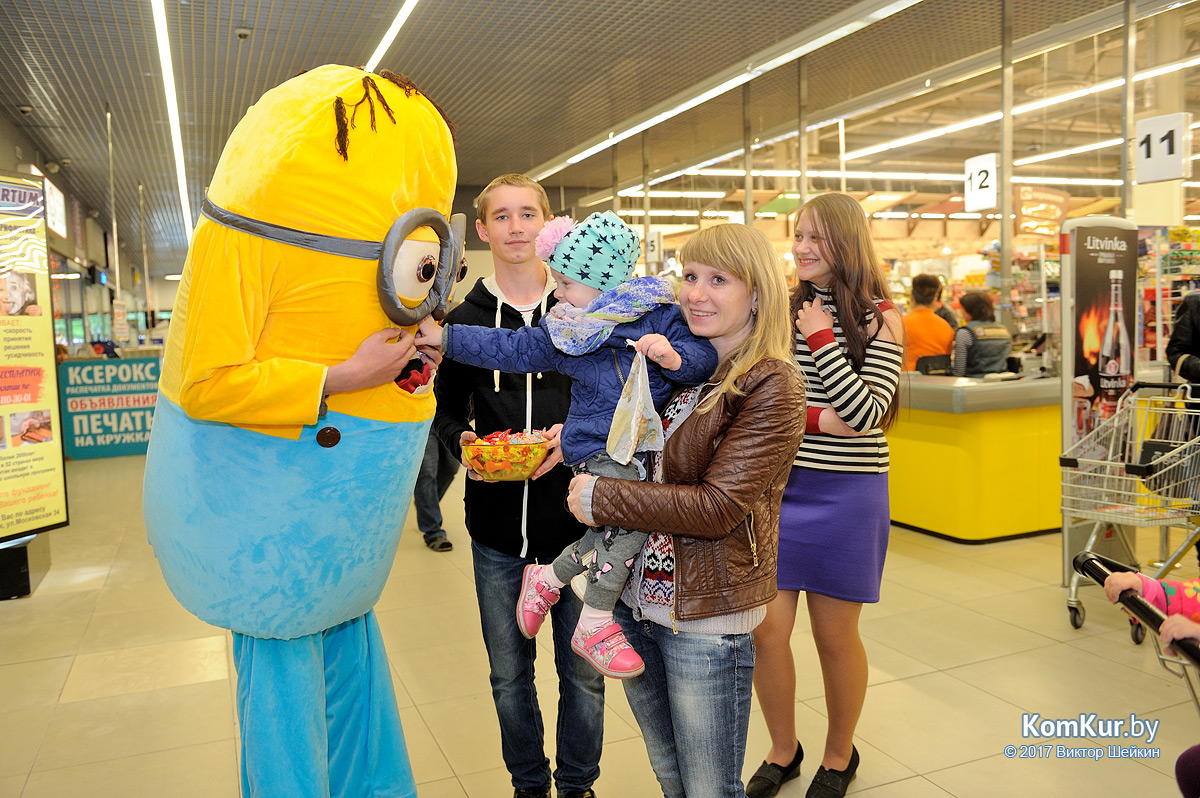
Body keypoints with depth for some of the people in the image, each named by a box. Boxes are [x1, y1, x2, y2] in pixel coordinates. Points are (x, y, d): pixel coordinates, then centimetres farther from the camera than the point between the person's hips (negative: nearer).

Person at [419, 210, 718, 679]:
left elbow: (706, 358, -9)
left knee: (616, 533, -3)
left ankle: (548, 578, 24)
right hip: (597, 448, -1)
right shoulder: (565, 330, 3)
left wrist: (674, 357, -31)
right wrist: (446, 338, 8)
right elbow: (511, 348, 10)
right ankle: (594, 626, -10)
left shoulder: (660, 315, -6)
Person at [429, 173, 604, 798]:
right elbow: (445, 413, 12)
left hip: (577, 522, -1)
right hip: (498, 532, 1)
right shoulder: (463, 321, 4)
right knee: (509, 675, 15)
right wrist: (464, 442, -9)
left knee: (583, 672, 11)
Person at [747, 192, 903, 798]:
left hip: (845, 494, -2)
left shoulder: (878, 318, -3)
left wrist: (822, 340, -13)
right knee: (765, 631, 5)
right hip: (774, 487, 3)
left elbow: (864, 415, -13)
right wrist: (815, 419, -16)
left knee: (835, 635, 10)